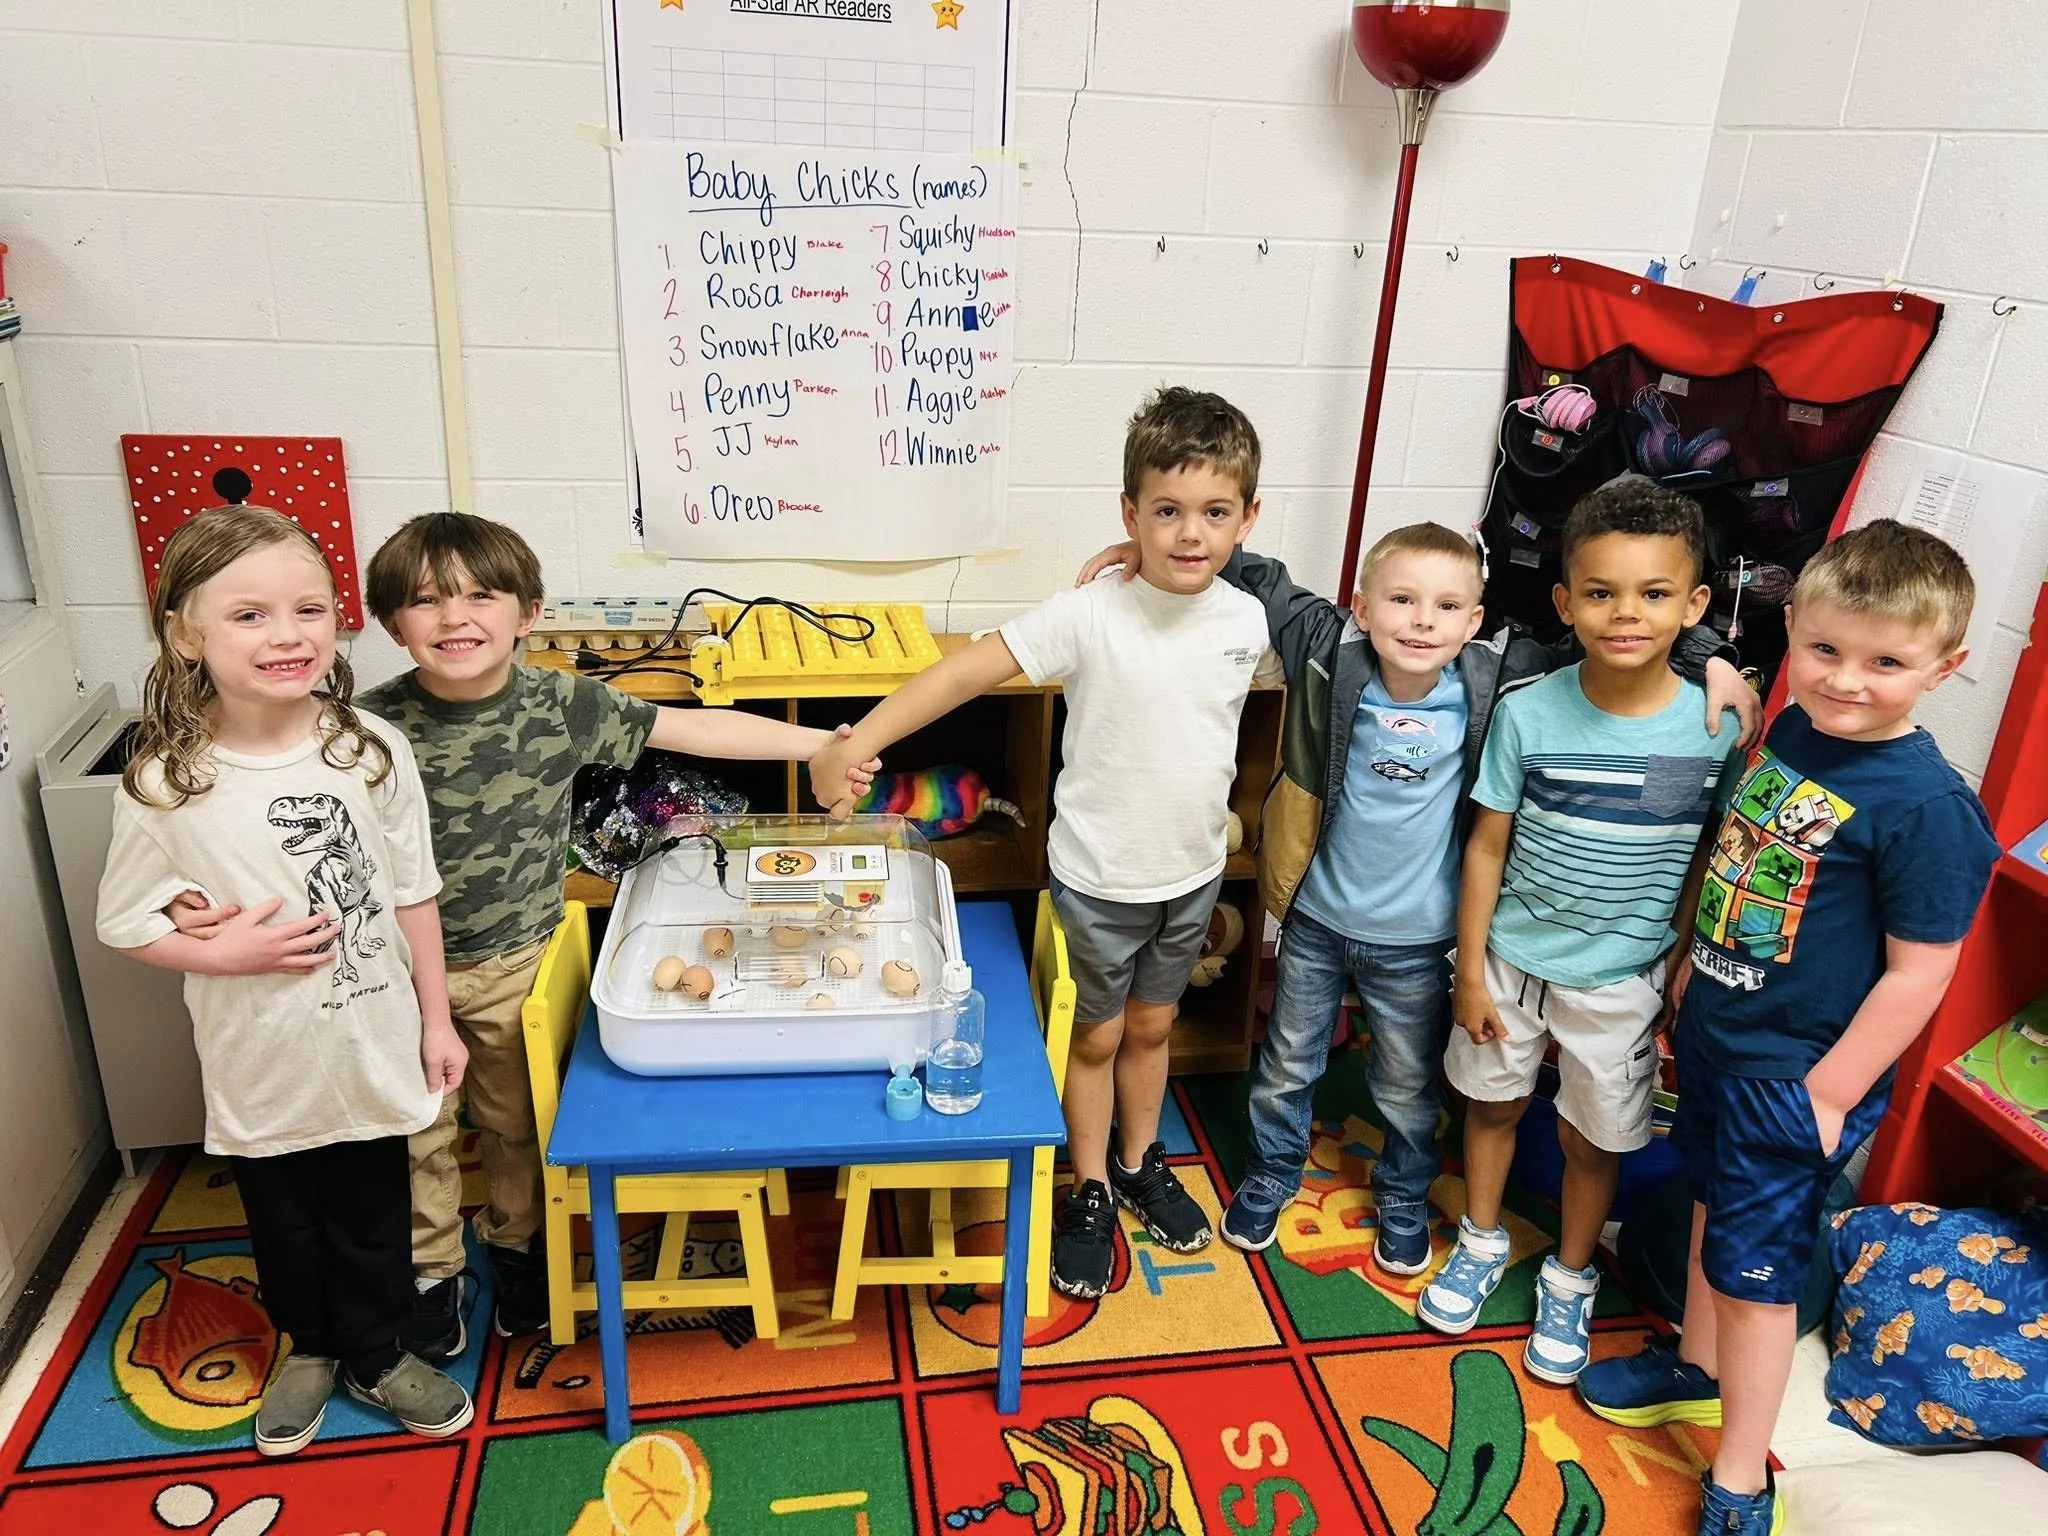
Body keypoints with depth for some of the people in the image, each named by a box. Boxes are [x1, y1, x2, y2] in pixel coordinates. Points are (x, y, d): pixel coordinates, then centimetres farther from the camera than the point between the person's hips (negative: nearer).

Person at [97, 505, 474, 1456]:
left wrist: (436, 1019, 1)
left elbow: (412, 894, -3)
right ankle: (309, 1346, 50)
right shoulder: (166, 786, -16)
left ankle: (377, 1356, 44)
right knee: (282, 1221, 22)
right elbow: (124, 924, -4)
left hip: (374, 1046, 1)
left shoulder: (372, 751, -11)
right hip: (261, 1063, 0)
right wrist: (226, 952, -21)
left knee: (373, 1217, 18)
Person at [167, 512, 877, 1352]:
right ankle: (429, 1269, 43)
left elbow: (696, 728, -14)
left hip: (516, 963, 1)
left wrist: (822, 744, -18)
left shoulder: (563, 704, -17)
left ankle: (515, 1241, 48)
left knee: (515, 1119, 21)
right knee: (415, 1129, 17)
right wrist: (209, 891, -32)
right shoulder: (373, 726, -18)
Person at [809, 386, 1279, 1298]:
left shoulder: (1246, 622, -9)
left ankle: (1140, 1165, 46)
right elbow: (967, 671, -26)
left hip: (1193, 873, 4)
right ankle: (1091, 1193, 37)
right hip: (1098, 875, -4)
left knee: (1152, 1026, 23)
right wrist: (858, 740, -33)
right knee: (1095, 1036, 15)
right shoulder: (1090, 618, -23)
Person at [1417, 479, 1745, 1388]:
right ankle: (1482, 1243, 45)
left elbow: (1707, 871, -4)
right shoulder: (1527, 714, -15)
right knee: (1493, 1104, 20)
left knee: (1592, 1140, 16)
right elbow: (1487, 846, -7)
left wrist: (1686, 989, -2)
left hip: (1621, 981, 0)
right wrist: (1471, 970, -4)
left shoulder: (1714, 730, -14)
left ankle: (1571, 1278, 42)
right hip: (1511, 960, 1)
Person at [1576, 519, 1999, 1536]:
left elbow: (1918, 973, -21)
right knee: (1714, 1200, 24)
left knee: (1755, 1263, 6)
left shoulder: (1930, 809, -25)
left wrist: (1830, 1095, -16)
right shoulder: (1790, 730, -3)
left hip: (1796, 1078, -7)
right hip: (1714, 1035, 7)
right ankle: (1697, 1367, 48)